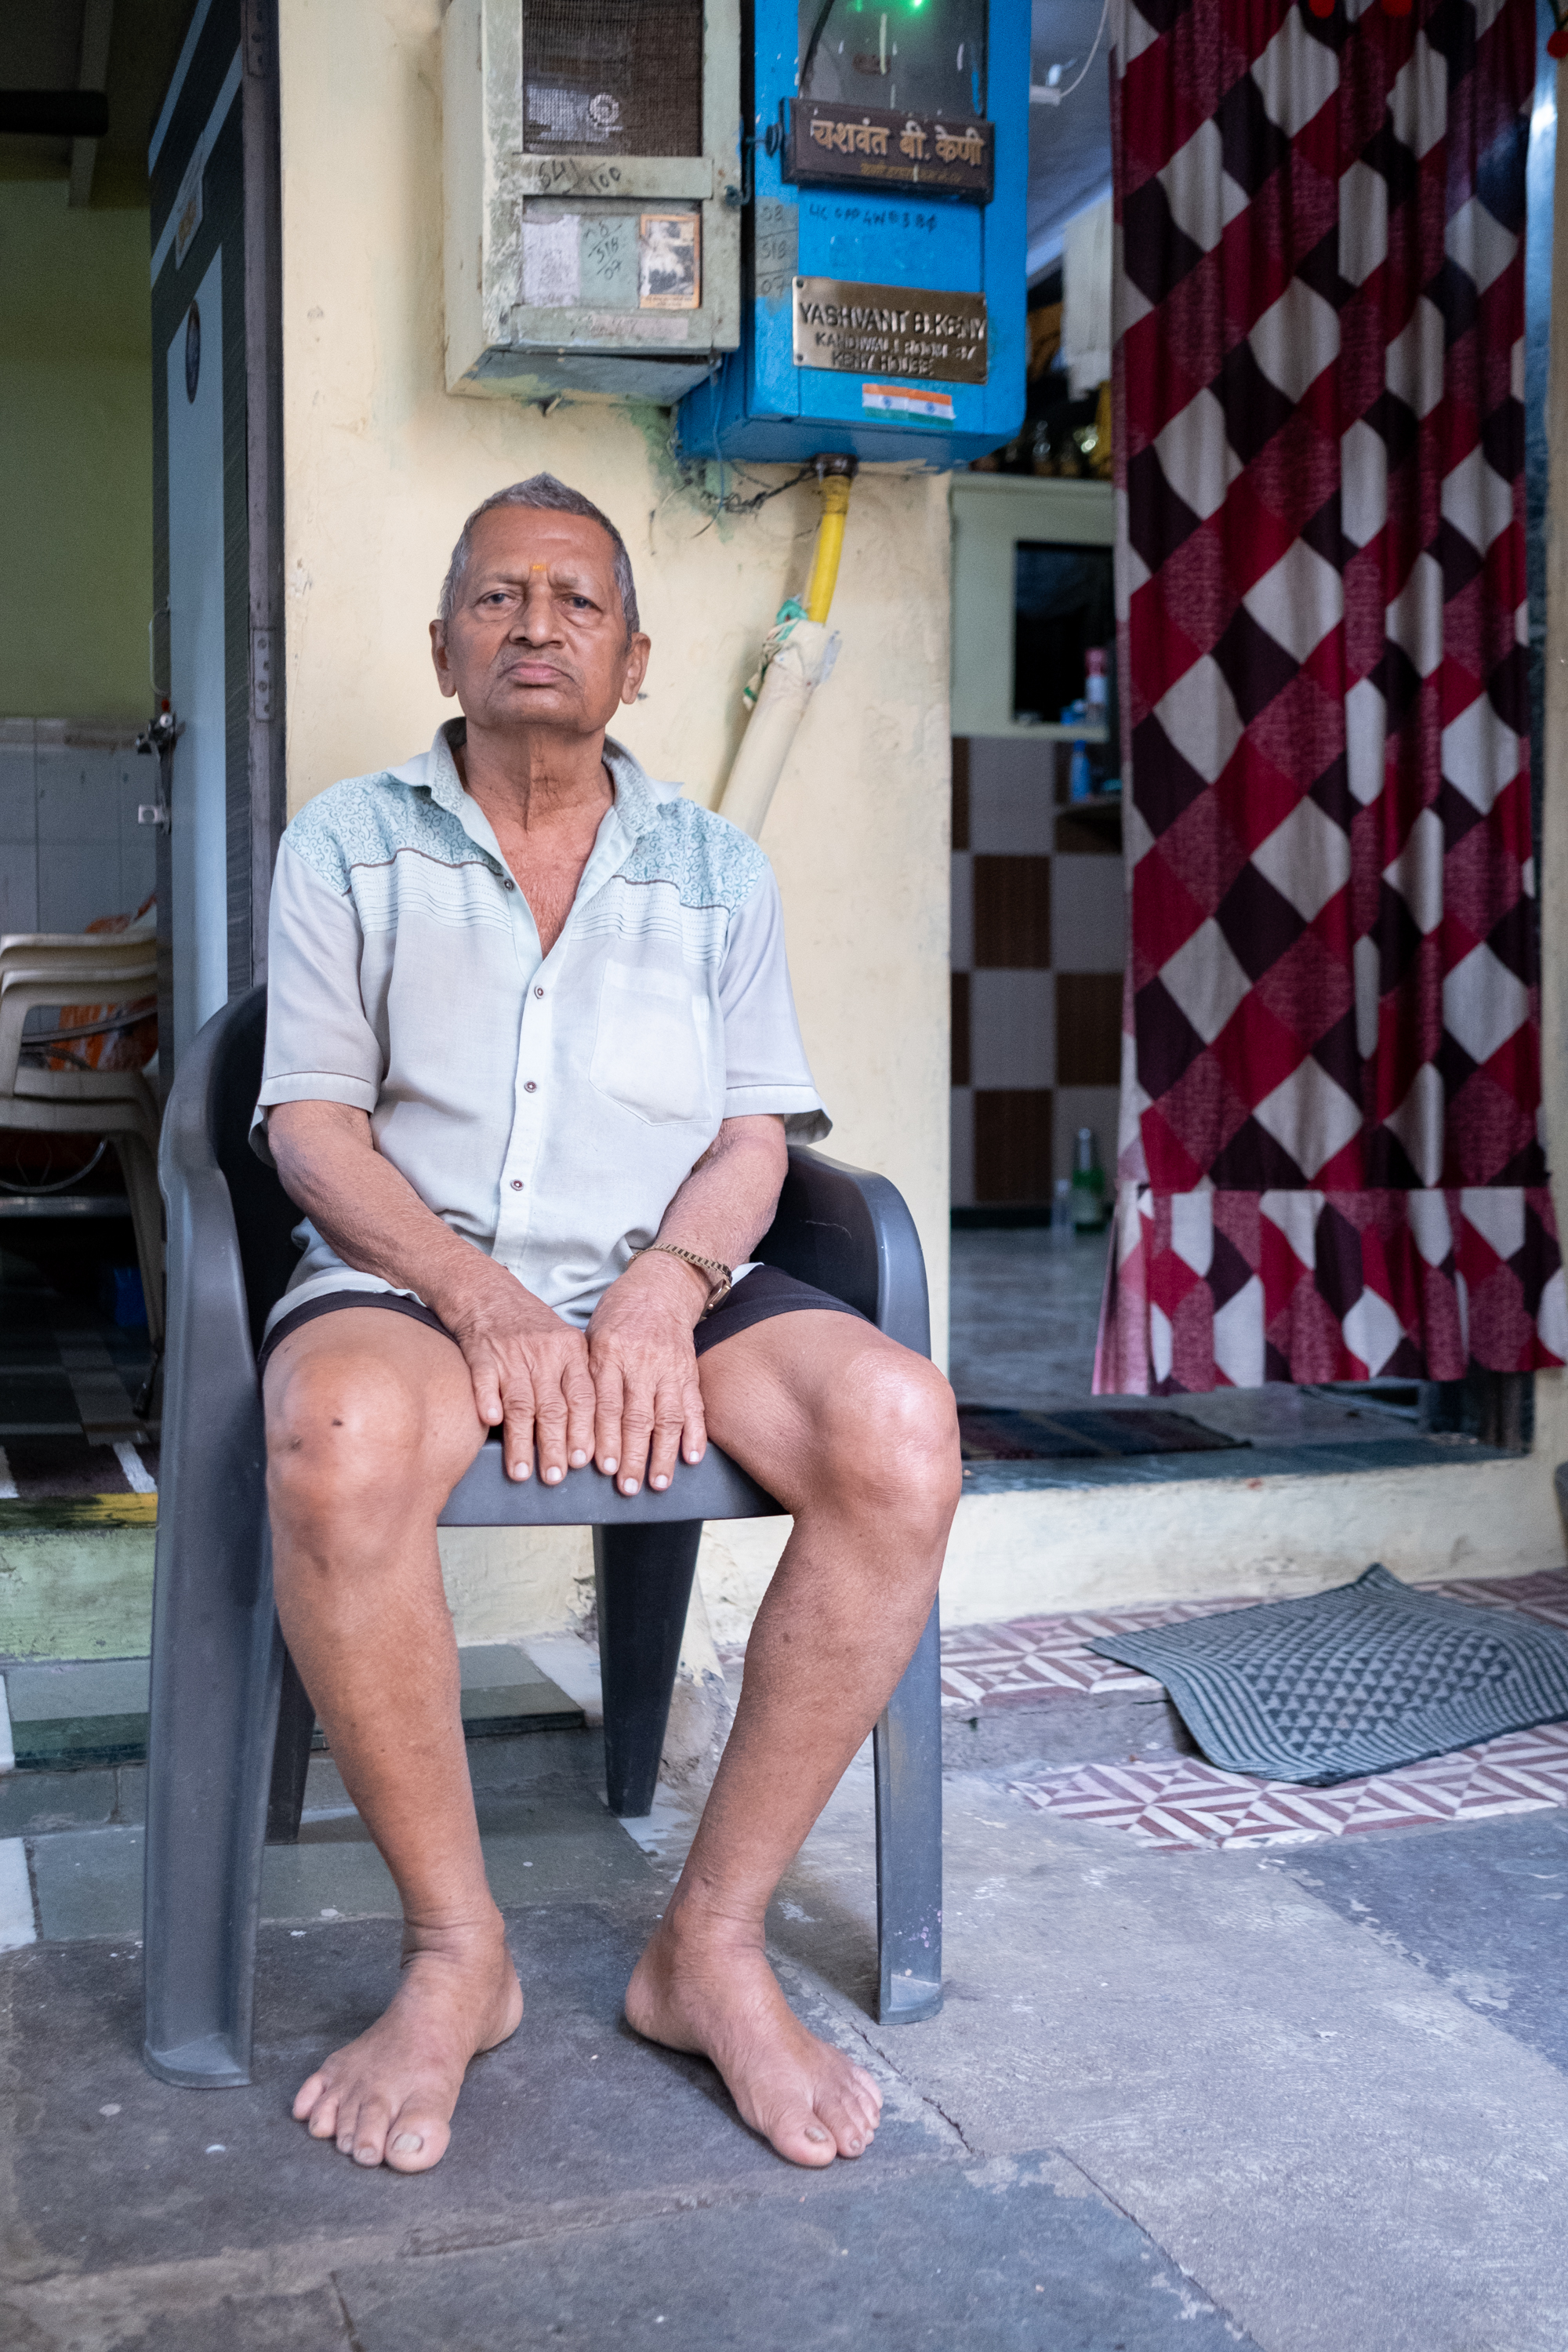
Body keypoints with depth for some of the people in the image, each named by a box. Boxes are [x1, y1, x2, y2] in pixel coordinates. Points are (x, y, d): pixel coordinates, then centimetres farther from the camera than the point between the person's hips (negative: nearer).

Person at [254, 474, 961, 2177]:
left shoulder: (718, 872, 17)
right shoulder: (348, 845, 12)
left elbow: (755, 1135, 9)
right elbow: (311, 1126, 3)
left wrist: (664, 1291, -13)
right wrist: (482, 1296, -15)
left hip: (666, 1285, 2)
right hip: (414, 1276, -1)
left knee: (900, 1428, -28)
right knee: (340, 1443, -38)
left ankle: (712, 1943, -15)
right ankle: (455, 1951, -16)